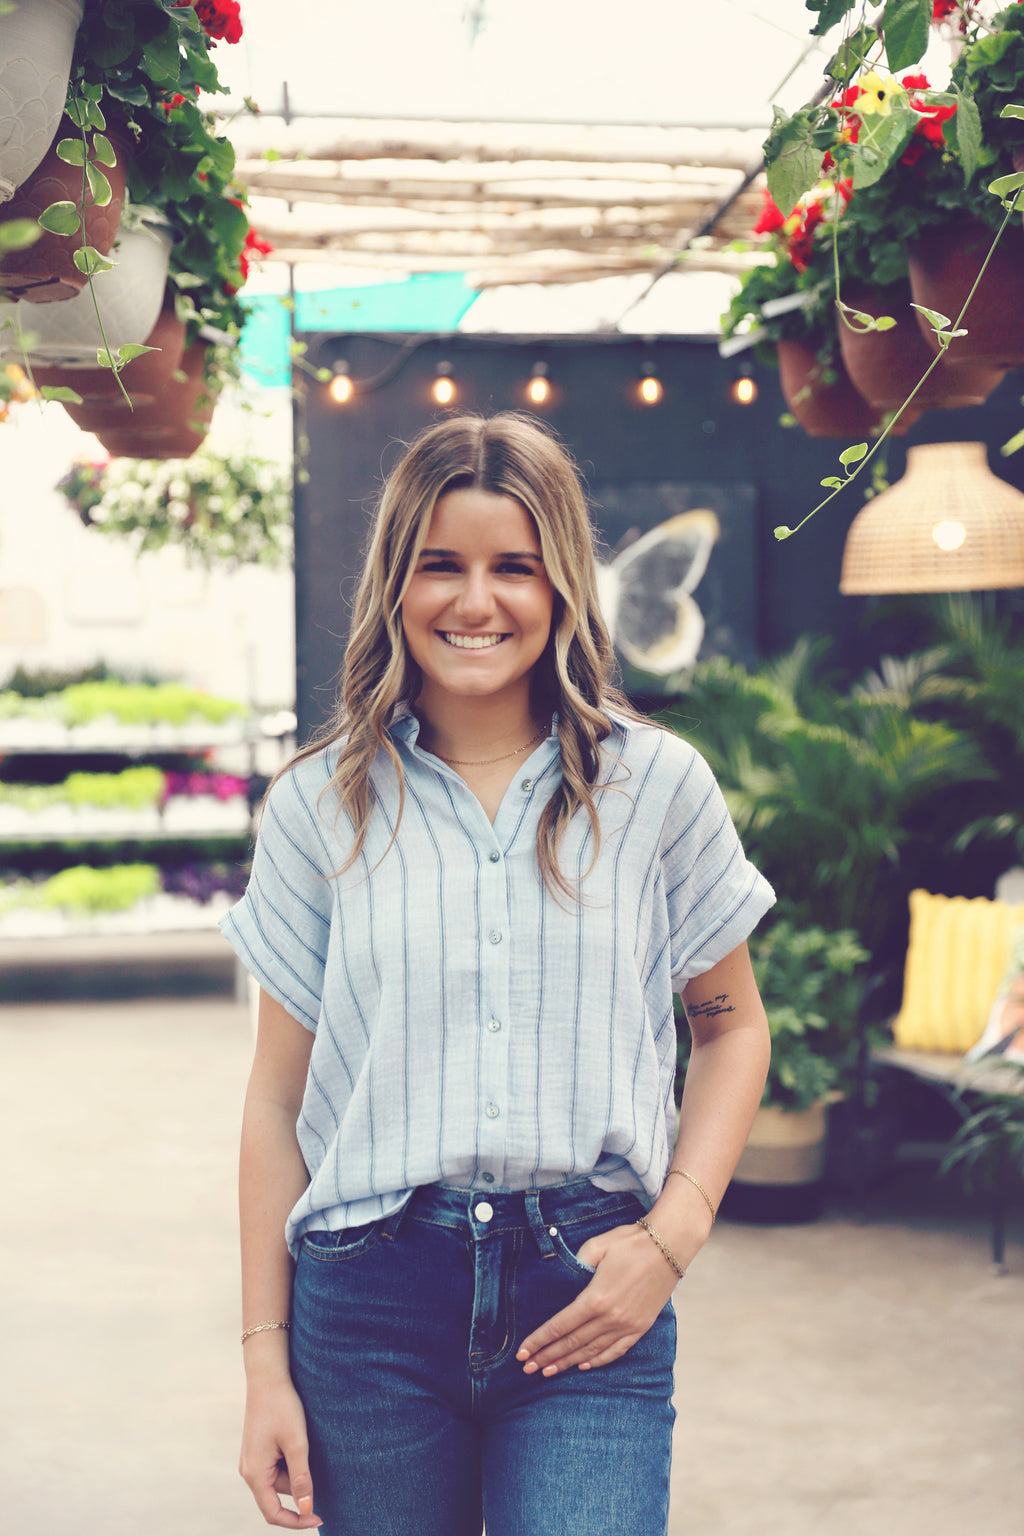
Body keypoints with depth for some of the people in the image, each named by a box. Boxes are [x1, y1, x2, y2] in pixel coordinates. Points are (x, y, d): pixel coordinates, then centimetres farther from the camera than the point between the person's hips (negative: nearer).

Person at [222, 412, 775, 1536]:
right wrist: (265, 1358, 4)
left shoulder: (656, 786, 2)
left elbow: (732, 1028, 12)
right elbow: (279, 1097, 6)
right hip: (369, 1296, 1)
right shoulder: (321, 804, 3)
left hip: (588, 1293, 0)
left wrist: (673, 1233, -3)